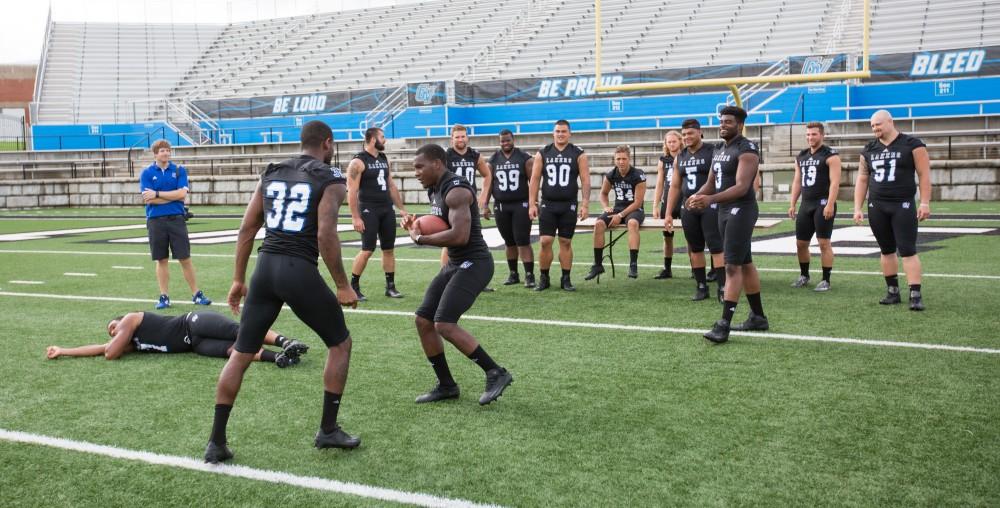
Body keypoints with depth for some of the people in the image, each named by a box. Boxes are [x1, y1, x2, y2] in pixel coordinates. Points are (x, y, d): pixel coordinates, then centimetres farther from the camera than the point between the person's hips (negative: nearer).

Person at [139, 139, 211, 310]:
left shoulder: (179, 170, 5)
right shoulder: (147, 173, 2)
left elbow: (182, 193, -8)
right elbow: (147, 199, -8)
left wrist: (157, 194, -8)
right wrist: (173, 196, -8)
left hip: (176, 219, 0)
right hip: (156, 221, 0)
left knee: (185, 258, 1)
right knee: (161, 260, 7)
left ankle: (196, 294, 8)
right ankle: (164, 297, 14)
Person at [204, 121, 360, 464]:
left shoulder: (271, 174, 17)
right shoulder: (331, 181, 0)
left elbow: (247, 229, 14)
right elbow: (326, 236, -12)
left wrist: (238, 279, 19)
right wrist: (343, 285, -4)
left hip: (265, 267, 5)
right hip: (299, 270, -5)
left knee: (240, 354, 13)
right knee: (340, 344, 15)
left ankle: (216, 442, 13)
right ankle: (328, 431, 17)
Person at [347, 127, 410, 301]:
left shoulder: (384, 159, 13)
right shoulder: (358, 162, -10)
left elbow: (391, 186, 20)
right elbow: (352, 191, -14)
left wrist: (401, 208, 17)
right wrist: (355, 217, -19)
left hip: (387, 210, 7)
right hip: (369, 210, -7)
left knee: (389, 249, 7)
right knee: (368, 250, -10)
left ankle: (390, 286, 14)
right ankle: (353, 286, 2)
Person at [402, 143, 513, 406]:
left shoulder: (456, 190, -19)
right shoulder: (435, 190, 12)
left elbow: (459, 235, -29)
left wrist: (420, 239, -17)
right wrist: (416, 226, 4)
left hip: (474, 263, -10)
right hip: (454, 264, 10)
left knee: (445, 324, -20)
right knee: (423, 320, 7)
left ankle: (496, 373, -7)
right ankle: (446, 385, 18)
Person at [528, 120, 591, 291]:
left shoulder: (578, 154, 2)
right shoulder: (542, 154, 5)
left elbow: (585, 181, -1)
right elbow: (535, 180, 5)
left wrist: (585, 204, -10)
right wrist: (532, 204, -2)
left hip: (569, 206, -1)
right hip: (548, 205, 1)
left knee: (566, 242, 4)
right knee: (545, 242, -4)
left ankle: (566, 279, 12)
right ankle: (543, 278, 8)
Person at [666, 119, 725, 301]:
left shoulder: (713, 153, -4)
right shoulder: (679, 158, 12)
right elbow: (675, 186, 16)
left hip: (710, 206, -5)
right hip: (688, 208, 6)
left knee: (716, 247, -9)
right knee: (695, 248, 9)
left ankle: (723, 288, -8)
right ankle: (701, 287, 17)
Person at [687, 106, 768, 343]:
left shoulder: (746, 150, -14)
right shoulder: (719, 150, 15)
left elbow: (741, 187, -23)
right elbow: (711, 183, 17)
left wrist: (711, 200, -35)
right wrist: (697, 195, -6)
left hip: (741, 210, -9)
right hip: (725, 210, 9)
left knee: (733, 266, -12)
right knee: (745, 264, 15)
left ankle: (724, 325, -13)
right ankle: (758, 317, 25)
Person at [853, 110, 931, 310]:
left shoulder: (912, 145, -4)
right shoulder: (869, 149, 10)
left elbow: (924, 175, -5)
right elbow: (862, 179, 14)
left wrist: (925, 203, -12)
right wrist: (857, 208, 9)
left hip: (903, 206, -5)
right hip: (876, 207, 5)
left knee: (907, 250, -8)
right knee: (887, 250, 10)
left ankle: (916, 295, -9)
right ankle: (893, 291, 19)